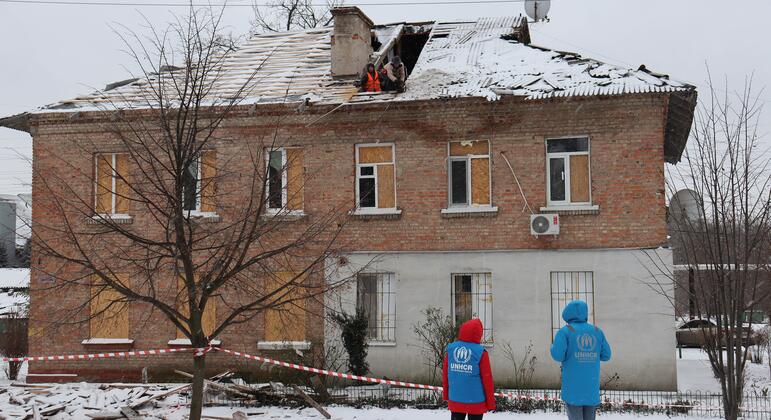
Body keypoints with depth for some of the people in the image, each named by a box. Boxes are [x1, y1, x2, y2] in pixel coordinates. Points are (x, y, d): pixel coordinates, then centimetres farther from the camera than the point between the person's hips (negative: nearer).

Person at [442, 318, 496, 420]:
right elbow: (487, 379, -10)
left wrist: (446, 394, 19)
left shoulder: (450, 349, -3)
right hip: (476, 401, -4)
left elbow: (445, 374, 5)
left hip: (455, 399, 4)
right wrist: (490, 402, 0)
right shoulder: (480, 352, -14)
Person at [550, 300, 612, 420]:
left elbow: (558, 355, -14)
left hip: (573, 387, -3)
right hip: (592, 387, 3)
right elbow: (606, 355, 8)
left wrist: (552, 347, 7)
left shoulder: (565, 331, -5)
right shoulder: (597, 331, 7)